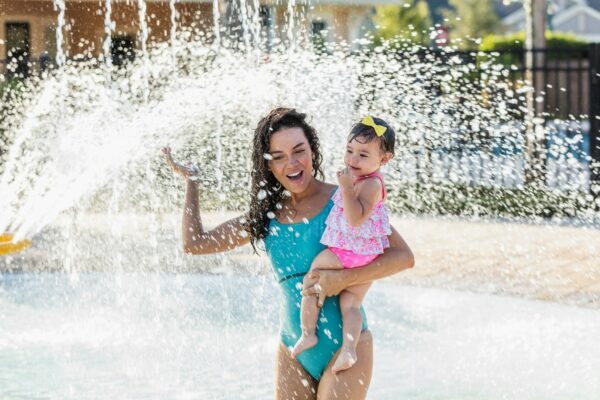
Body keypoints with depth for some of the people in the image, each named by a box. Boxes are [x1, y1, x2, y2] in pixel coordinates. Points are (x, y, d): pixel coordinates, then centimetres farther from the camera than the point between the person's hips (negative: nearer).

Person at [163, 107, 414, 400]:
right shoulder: (265, 216, 9)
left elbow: (404, 257, -10)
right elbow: (195, 243, 14)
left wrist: (342, 279, -21)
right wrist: (190, 181, 14)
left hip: (344, 344, -5)